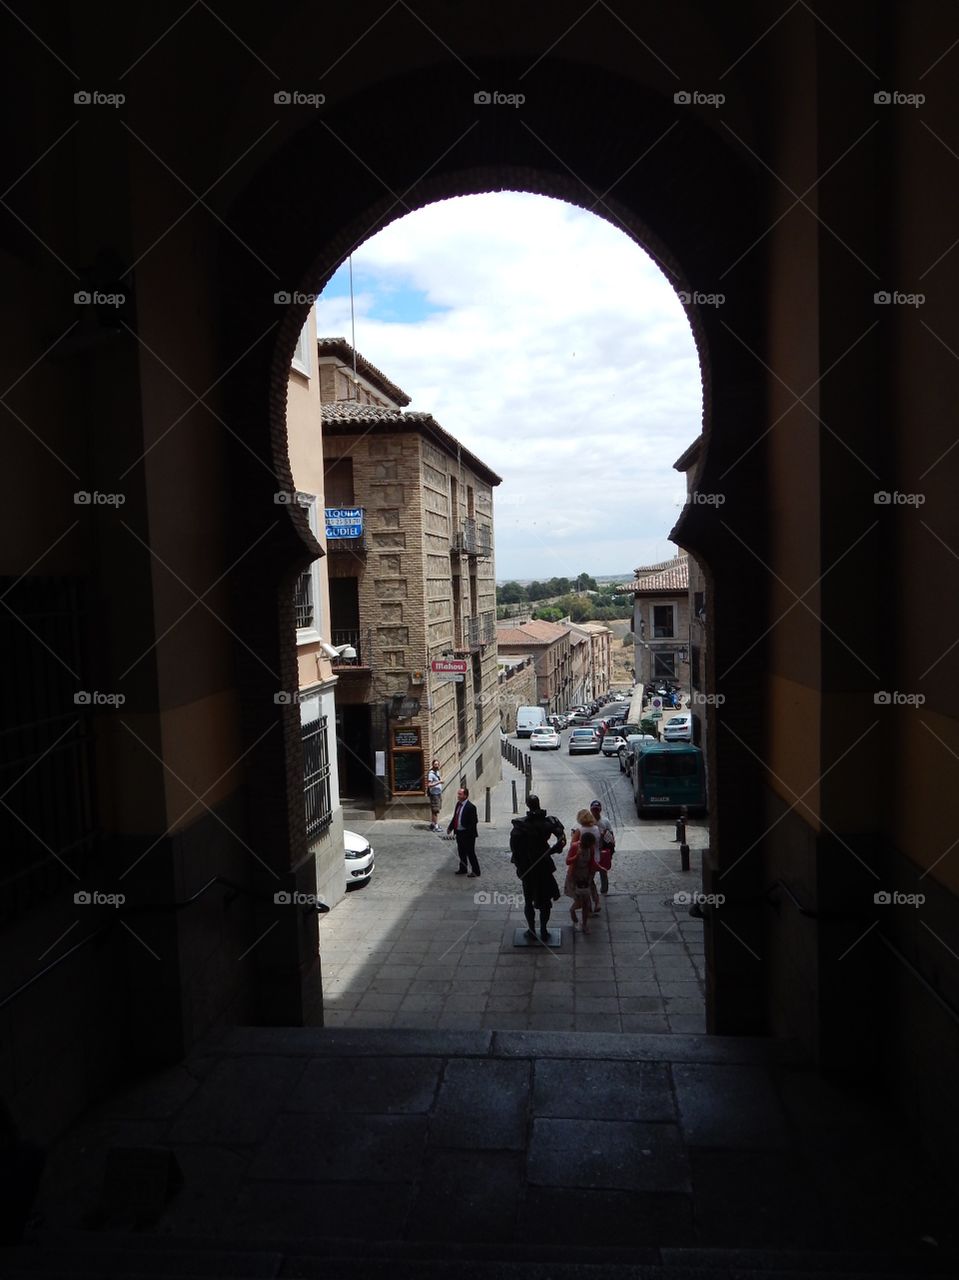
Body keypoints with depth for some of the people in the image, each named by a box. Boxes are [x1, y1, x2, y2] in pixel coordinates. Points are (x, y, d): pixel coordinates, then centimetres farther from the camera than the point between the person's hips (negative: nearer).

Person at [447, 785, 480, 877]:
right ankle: (463, 869, 34)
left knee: (470, 853, 4)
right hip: (459, 833, 8)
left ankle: (475, 871, 17)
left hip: (468, 835, -8)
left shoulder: (470, 807, -20)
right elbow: (455, 817, 15)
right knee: (461, 852, 19)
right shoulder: (458, 804, 5)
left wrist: (468, 832, -23)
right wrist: (450, 827, 6)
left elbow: (474, 821, -20)